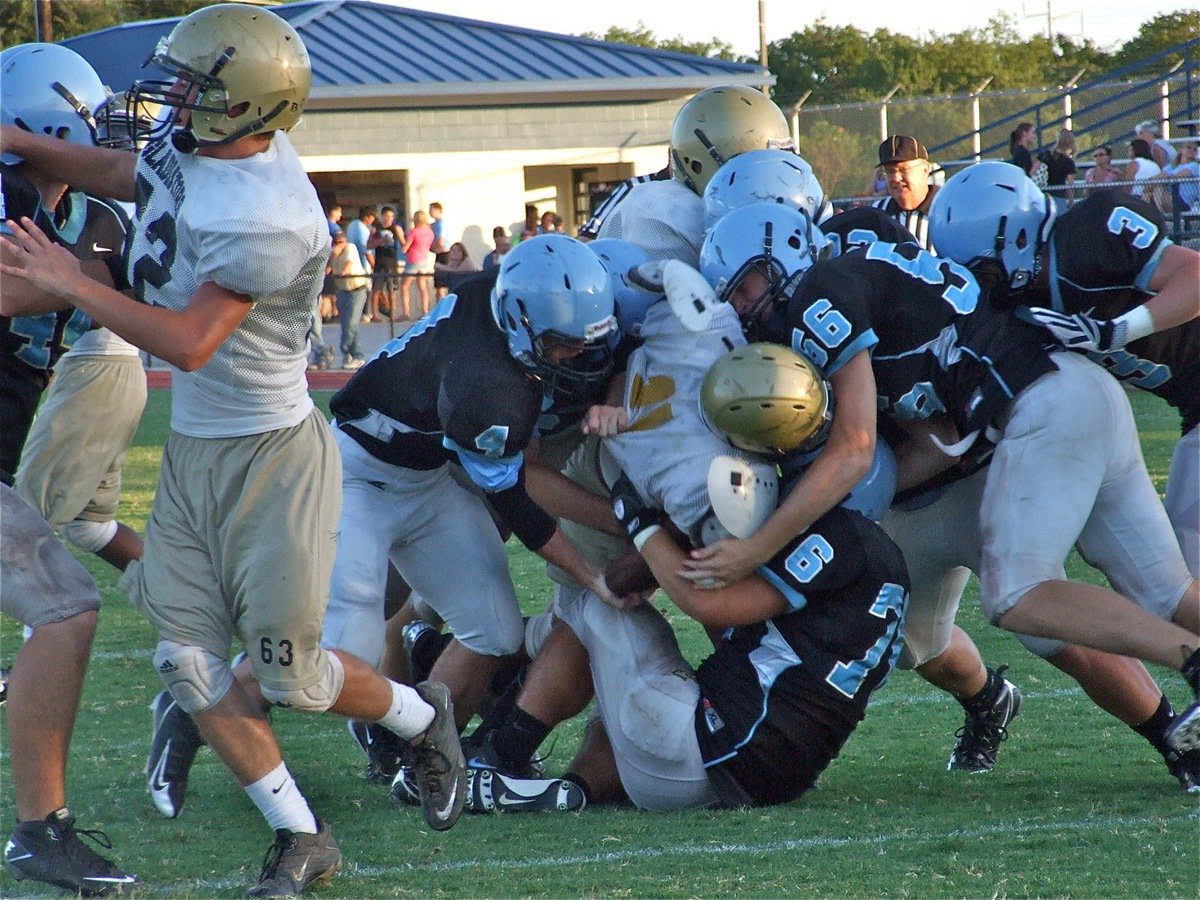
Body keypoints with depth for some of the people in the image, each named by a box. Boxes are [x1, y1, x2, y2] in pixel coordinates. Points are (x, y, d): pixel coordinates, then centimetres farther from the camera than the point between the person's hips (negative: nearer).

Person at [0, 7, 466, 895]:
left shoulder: (265, 220, -28)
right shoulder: (185, 146, -2)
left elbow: (190, 343, -30)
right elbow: (117, 172, 21)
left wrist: (74, 284, -24)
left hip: (271, 454, -8)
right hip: (193, 448, 8)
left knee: (290, 672, 1)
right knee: (190, 659, 2)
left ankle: (423, 719, 32)